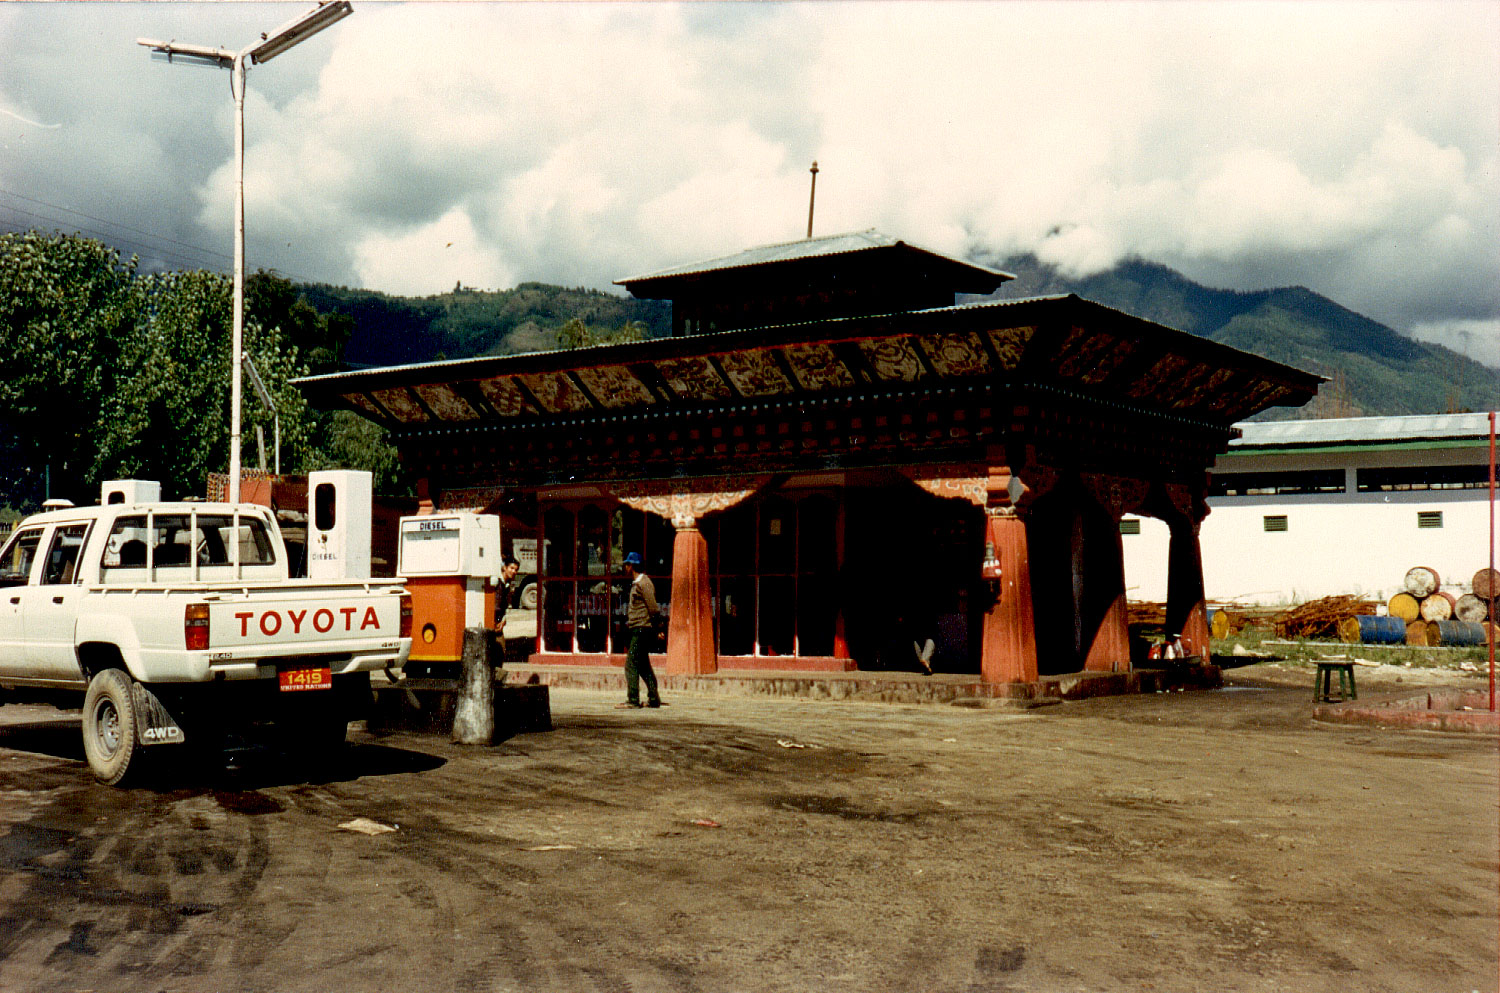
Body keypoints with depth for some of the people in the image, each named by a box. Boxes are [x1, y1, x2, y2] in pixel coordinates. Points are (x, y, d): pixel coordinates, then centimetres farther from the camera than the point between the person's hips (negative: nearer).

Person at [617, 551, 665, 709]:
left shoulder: (643, 583, -13)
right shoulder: (636, 583, 17)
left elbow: (653, 609, -17)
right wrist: (630, 621, 12)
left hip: (641, 629, -10)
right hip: (638, 630, 10)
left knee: (631, 664, -11)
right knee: (643, 666, 13)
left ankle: (633, 700, -11)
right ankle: (654, 699, 16)